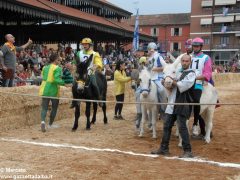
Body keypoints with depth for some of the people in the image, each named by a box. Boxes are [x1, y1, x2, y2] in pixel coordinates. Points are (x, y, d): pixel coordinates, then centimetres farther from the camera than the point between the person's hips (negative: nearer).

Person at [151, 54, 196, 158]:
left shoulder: (191, 74, -5)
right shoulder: (178, 72, 18)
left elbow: (183, 85, -21)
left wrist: (173, 82, -8)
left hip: (183, 103, -8)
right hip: (172, 103, 8)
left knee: (182, 126, -9)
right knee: (167, 125, 10)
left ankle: (188, 151, 1)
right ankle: (164, 148, 21)